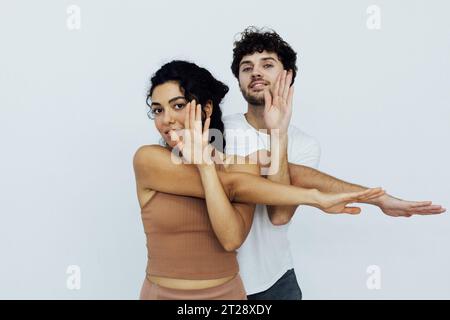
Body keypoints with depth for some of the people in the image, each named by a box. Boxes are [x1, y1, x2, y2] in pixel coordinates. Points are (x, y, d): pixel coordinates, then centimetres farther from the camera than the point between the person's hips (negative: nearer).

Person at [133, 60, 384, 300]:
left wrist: (203, 162, -24)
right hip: (163, 293, -1)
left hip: (227, 292, 2)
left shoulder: (242, 161, -6)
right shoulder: (147, 159, -12)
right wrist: (315, 198, -20)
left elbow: (232, 239, -21)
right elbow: (232, 186, -21)